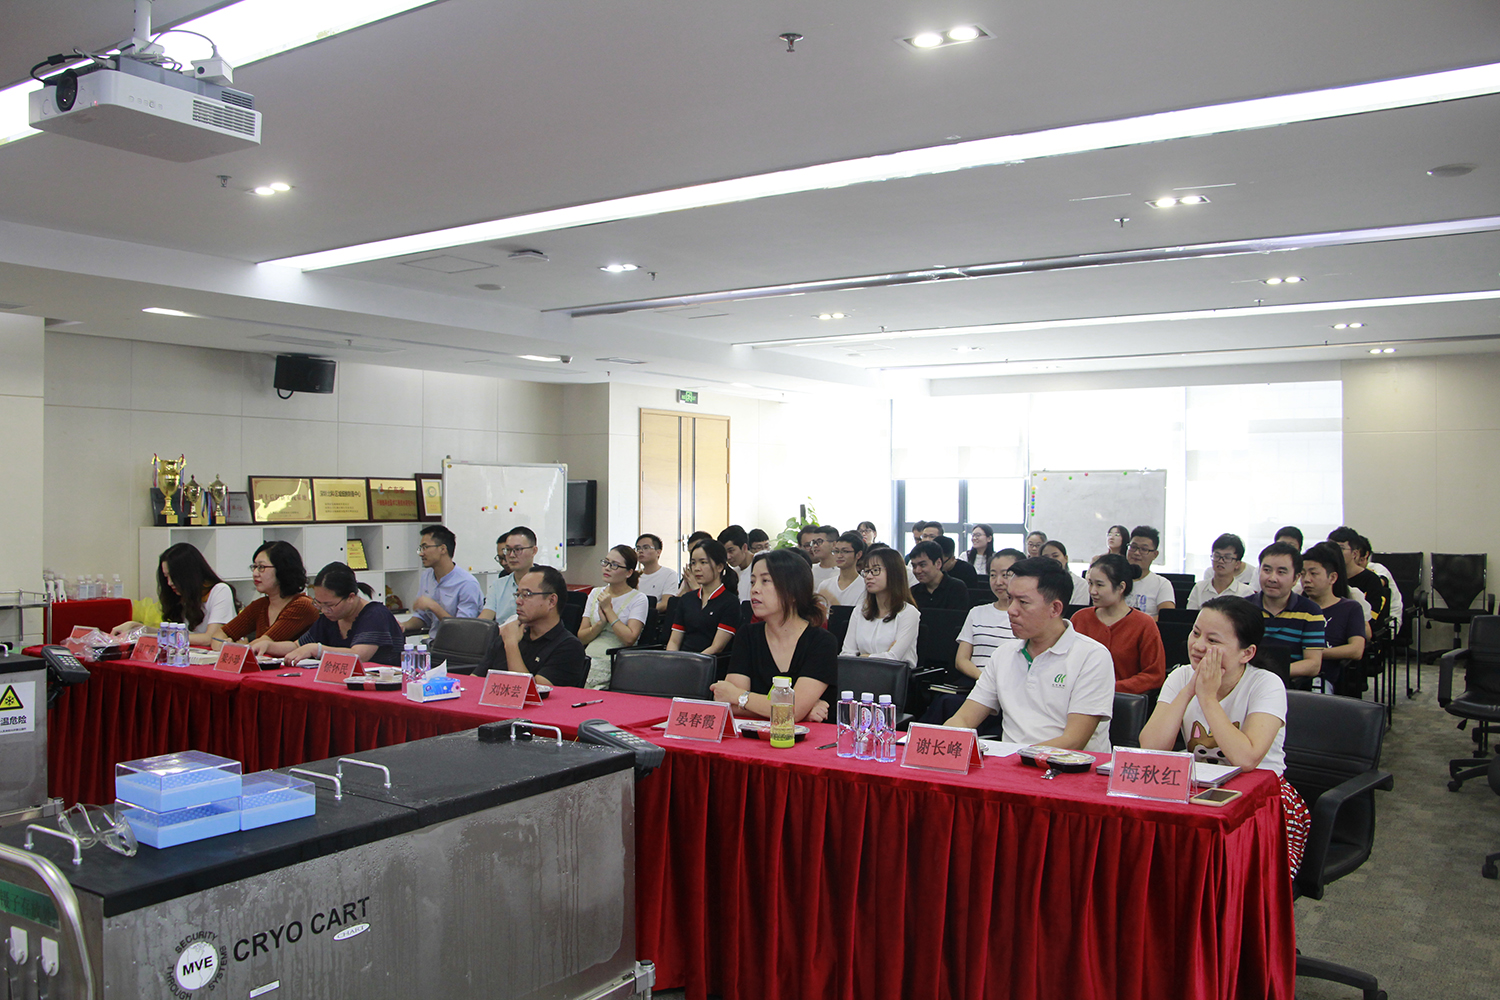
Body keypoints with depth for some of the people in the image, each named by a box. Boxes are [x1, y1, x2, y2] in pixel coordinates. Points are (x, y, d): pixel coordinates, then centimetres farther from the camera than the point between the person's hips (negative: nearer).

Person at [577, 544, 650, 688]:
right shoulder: (595, 593, 18)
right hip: (589, 659, 5)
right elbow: (581, 638, 11)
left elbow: (629, 639, -13)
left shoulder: (638, 599, 1)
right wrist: (601, 623, -8)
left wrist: (608, 610, -7)